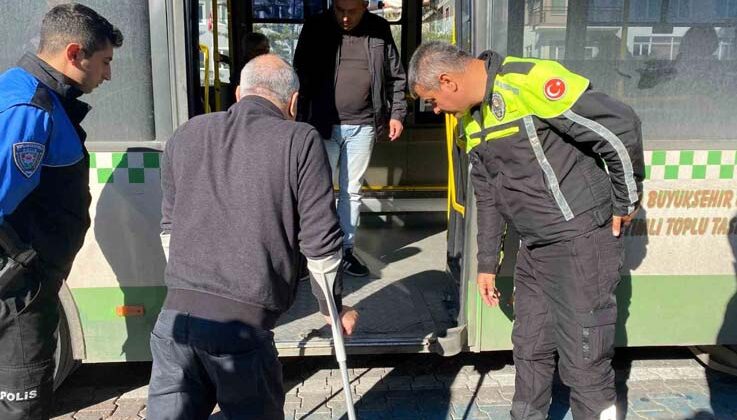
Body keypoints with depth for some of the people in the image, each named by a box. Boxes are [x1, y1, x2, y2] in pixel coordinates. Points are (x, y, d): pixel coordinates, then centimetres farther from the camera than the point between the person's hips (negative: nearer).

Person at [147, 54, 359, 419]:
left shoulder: (186, 135, 13)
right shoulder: (301, 142, -3)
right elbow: (319, 240, -3)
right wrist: (333, 307, 13)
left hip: (177, 313, 4)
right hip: (243, 322, -4)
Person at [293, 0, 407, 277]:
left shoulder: (380, 30, 4)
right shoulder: (315, 29, -2)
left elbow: (395, 76, 11)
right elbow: (301, 76, -1)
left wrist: (396, 113, 5)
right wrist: (302, 121, -6)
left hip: (362, 127, 2)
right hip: (323, 126, -2)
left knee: (352, 192, 11)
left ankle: (346, 250, 23)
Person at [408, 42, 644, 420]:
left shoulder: (529, 81, -20)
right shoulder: (470, 118, 8)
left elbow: (620, 126, -18)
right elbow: (487, 194, 16)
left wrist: (625, 203, -8)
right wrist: (487, 262, 17)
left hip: (583, 240, -8)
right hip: (534, 247, 8)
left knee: (584, 361, -1)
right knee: (529, 348, 17)